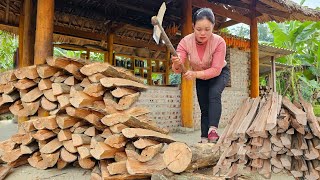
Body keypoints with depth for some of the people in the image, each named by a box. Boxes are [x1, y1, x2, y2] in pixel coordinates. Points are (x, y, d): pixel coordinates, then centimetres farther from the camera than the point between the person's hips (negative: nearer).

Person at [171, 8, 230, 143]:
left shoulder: (219, 42, -33)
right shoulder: (185, 42, -27)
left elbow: (216, 70, -35)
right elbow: (177, 69, -31)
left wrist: (196, 74, -50)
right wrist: (177, 64, -56)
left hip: (220, 73, -2)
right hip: (200, 77, 3)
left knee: (214, 94, -32)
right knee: (204, 108, 4)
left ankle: (212, 129, -31)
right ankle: (204, 139, 13)